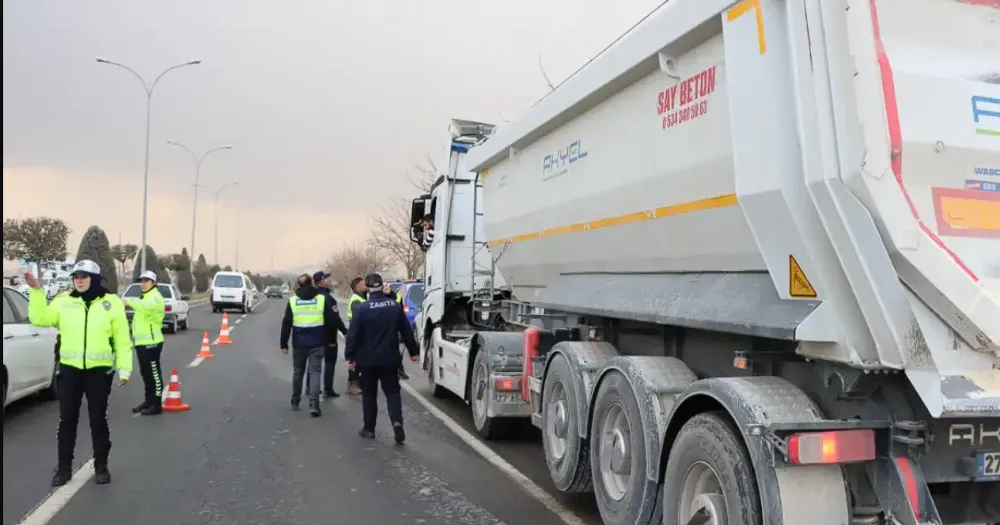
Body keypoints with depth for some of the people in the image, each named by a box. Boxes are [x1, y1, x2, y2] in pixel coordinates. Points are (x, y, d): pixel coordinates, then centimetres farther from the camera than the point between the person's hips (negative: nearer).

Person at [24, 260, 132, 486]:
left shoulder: (112, 303, -1)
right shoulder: (63, 300, 5)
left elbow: (122, 340, 0)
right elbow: (40, 319, -1)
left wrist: (124, 369, -4)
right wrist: (36, 291, -10)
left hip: (100, 370, -2)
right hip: (69, 369, 2)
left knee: (98, 420, 7)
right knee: (67, 420, 9)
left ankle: (101, 466, 20)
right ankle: (64, 467, 22)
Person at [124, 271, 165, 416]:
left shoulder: (155, 297, -11)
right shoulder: (144, 297, 22)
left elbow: (147, 306, -34)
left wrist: (129, 301, -35)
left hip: (151, 342, -10)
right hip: (142, 342, 10)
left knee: (154, 373, -5)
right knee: (145, 373, 15)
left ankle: (156, 405, -2)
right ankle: (148, 401, 25)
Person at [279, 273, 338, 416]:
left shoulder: (293, 300, 1)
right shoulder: (322, 298, -2)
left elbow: (286, 324, 1)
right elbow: (330, 321, 1)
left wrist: (283, 343, 5)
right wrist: (331, 339, 13)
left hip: (299, 342, 2)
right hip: (316, 342, -1)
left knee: (298, 371, 17)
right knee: (315, 372, -1)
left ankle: (295, 402, 28)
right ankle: (314, 404, -13)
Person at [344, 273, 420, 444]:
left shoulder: (361, 308, -12)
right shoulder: (395, 306, -1)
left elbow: (353, 334, -12)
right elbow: (406, 331, 5)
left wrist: (350, 355, -3)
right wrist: (413, 351, 15)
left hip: (368, 359, -2)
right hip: (389, 358, 2)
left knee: (369, 394, 12)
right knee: (392, 392, 9)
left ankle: (369, 429, 19)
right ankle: (397, 422, -12)